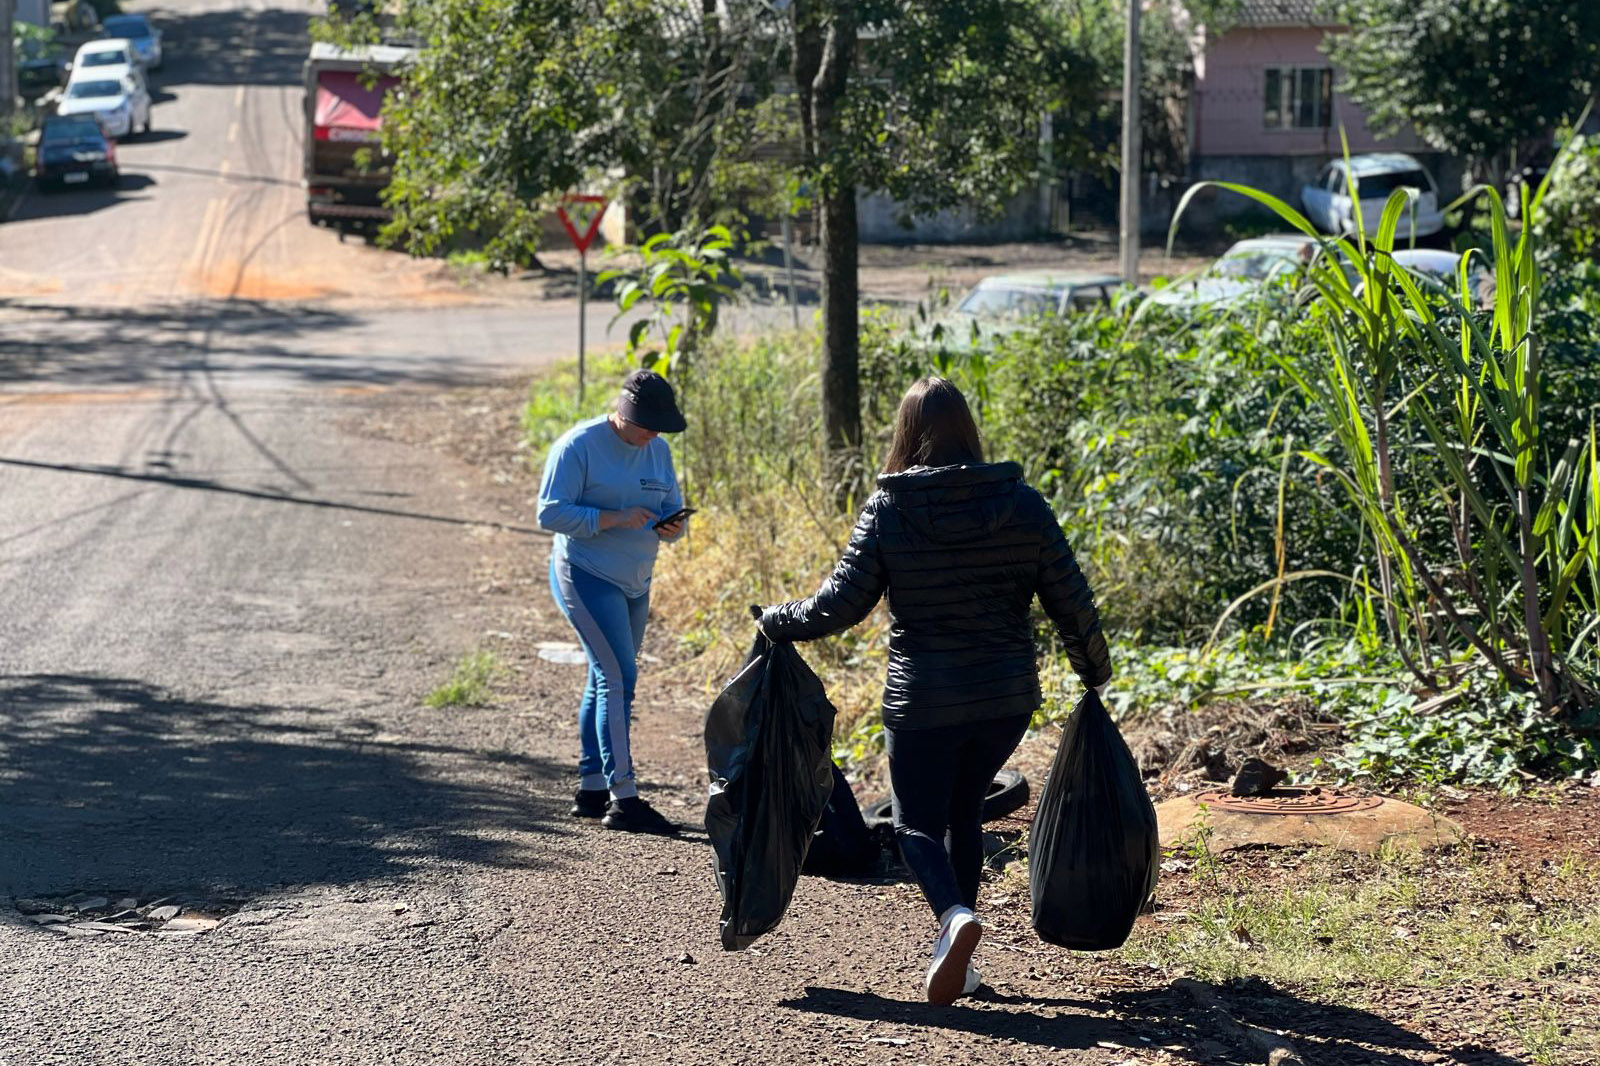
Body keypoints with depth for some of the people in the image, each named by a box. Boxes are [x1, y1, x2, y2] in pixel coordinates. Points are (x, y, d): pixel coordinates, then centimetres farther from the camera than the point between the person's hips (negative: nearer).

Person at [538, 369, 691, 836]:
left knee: (608, 679, 12)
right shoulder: (579, 445, -13)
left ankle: (591, 789, 20)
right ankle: (624, 799, -17)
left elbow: (672, 509, 13)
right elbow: (551, 513, -17)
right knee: (619, 676, -15)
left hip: (634, 583, 8)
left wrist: (673, 526, -11)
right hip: (586, 574, -8)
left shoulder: (658, 450, 8)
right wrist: (615, 519, -25)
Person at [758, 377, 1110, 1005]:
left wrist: (777, 623, 11)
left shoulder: (887, 510, -8)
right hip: (1008, 698, 3)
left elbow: (841, 603, -7)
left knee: (918, 824, 8)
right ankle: (956, 958, 19)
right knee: (963, 814, 21)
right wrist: (1095, 673, 18)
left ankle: (954, 916, -23)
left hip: (923, 703, -3)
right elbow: (1072, 603, 1)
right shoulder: (1022, 504, -2)